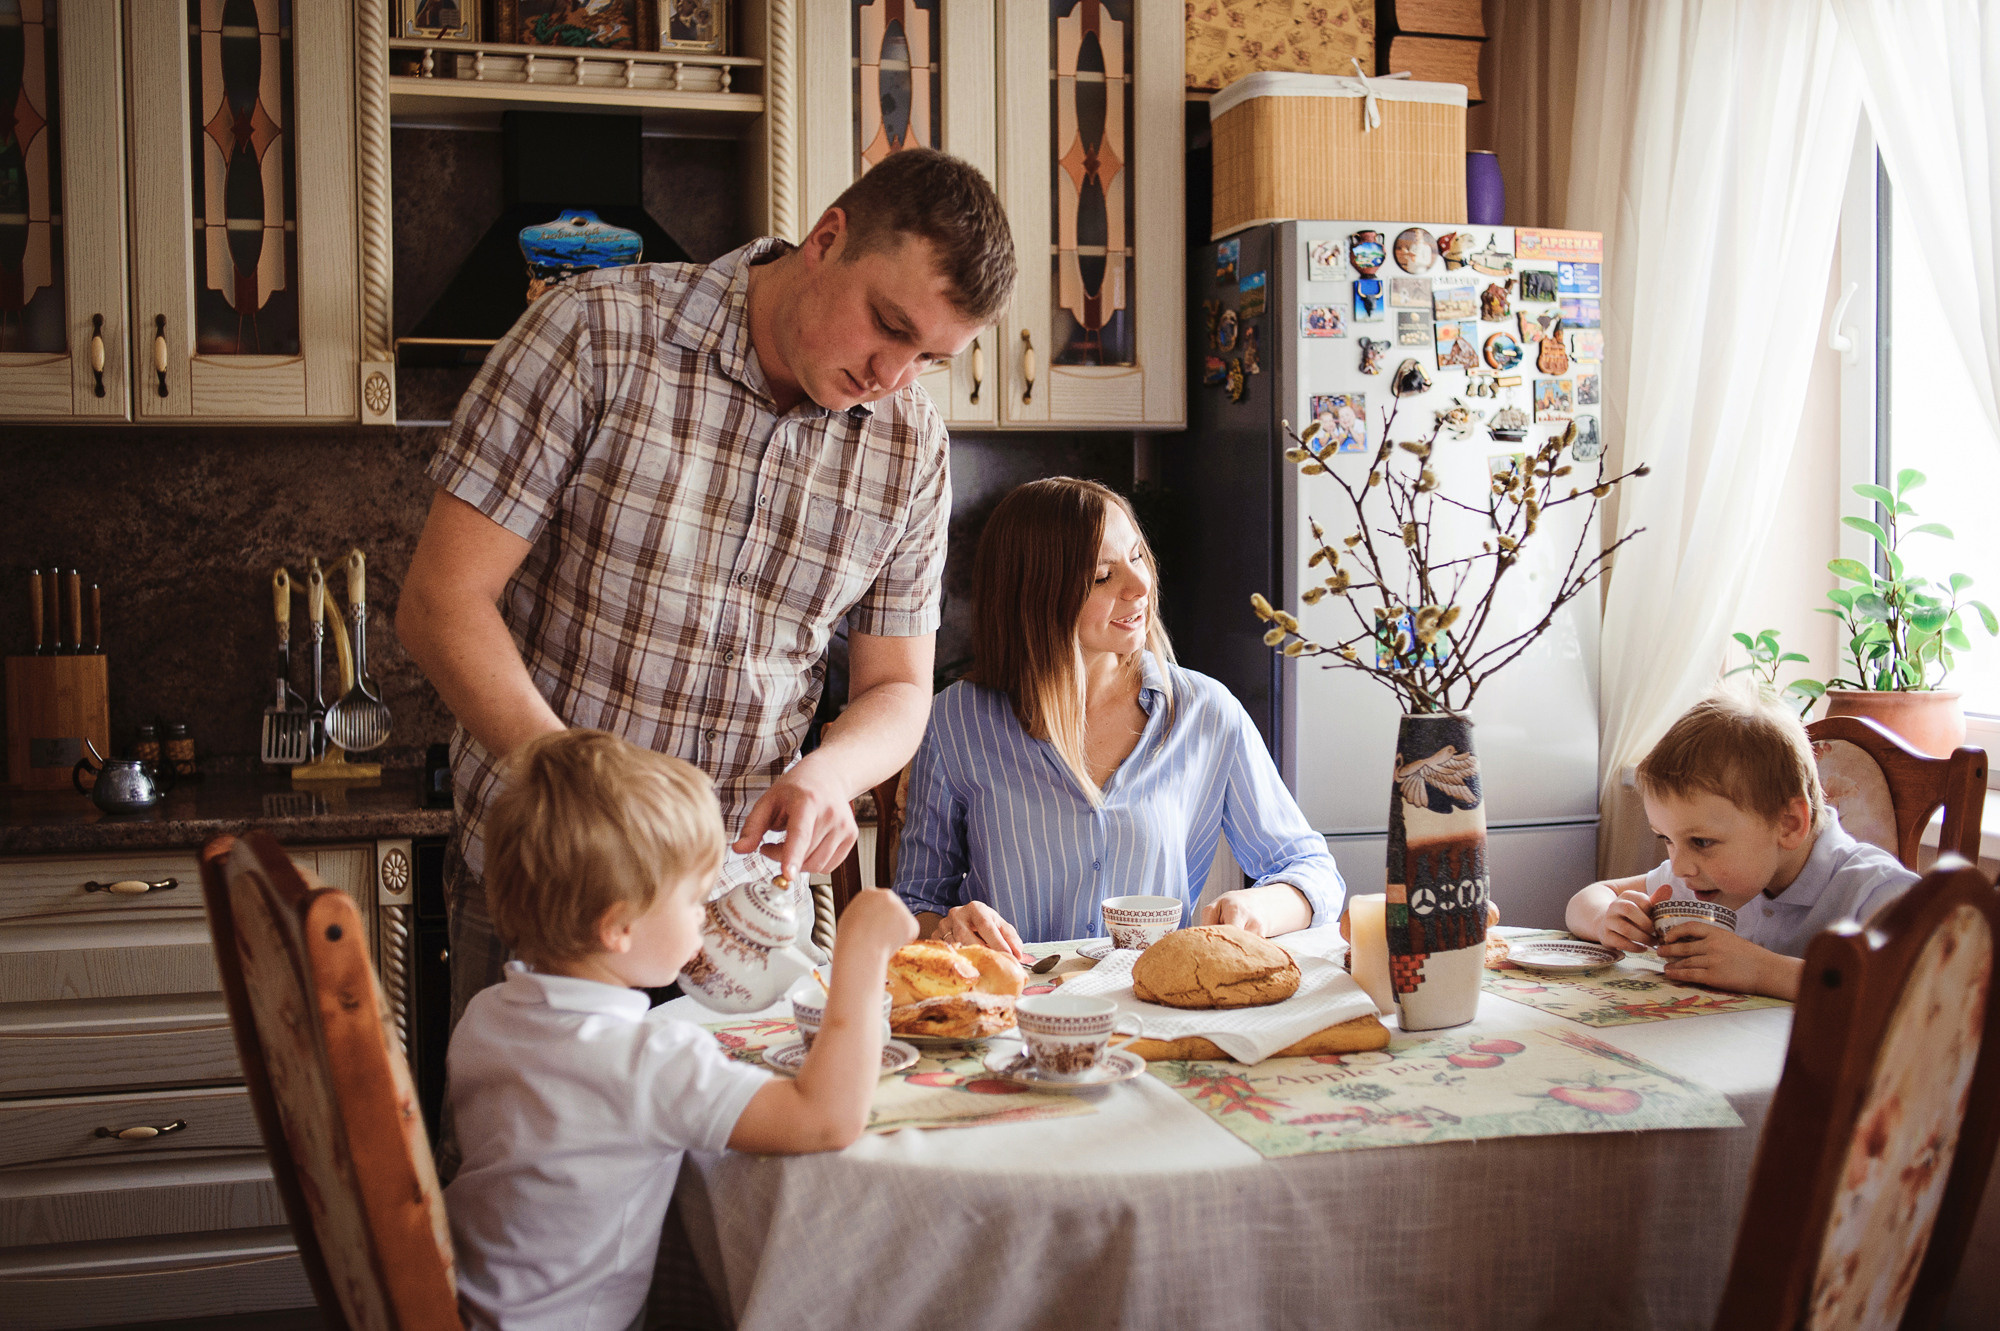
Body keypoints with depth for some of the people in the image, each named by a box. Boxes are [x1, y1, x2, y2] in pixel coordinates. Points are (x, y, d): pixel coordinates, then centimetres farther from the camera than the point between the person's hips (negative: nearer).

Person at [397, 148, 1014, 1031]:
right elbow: (441, 602, -15)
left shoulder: (911, 445, -1)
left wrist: (828, 771, -17)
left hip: (744, 894, 3)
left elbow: (897, 691, 6)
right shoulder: (598, 333, -14)